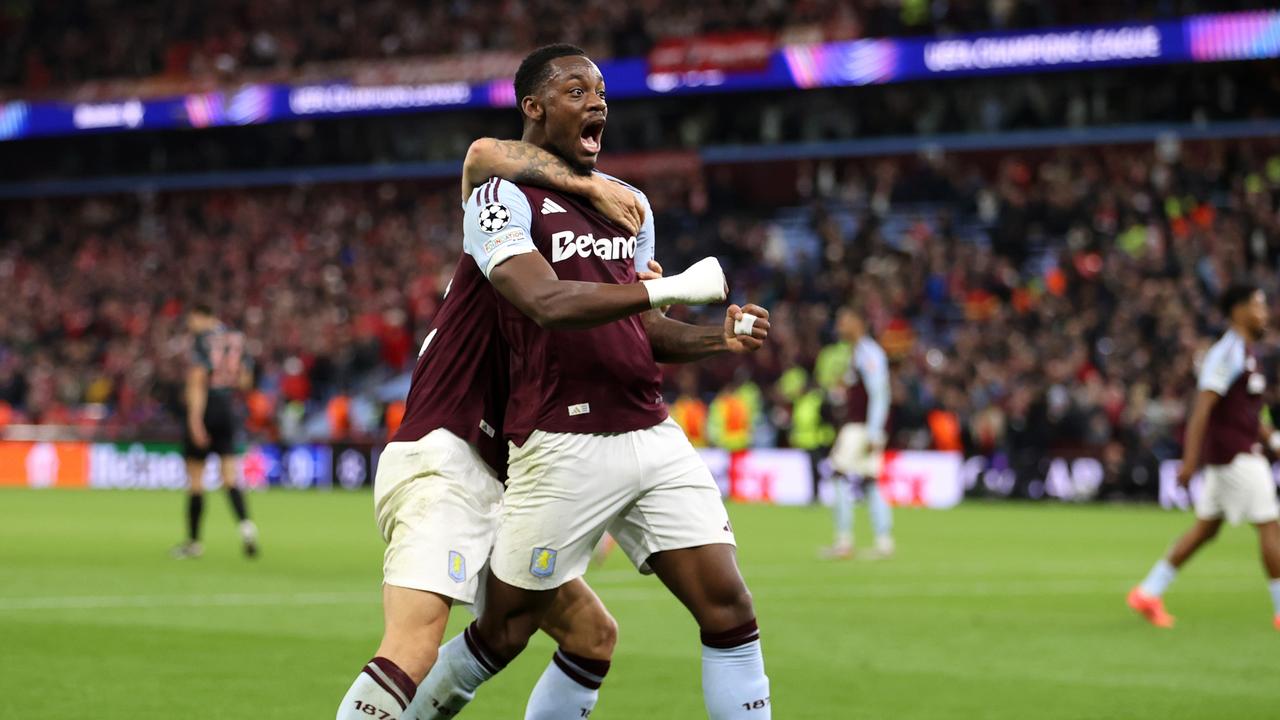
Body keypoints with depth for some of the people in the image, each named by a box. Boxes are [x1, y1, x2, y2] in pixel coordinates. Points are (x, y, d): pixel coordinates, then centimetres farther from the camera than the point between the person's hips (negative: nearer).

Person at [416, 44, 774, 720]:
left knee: (730, 611, -3)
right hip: (563, 447, -6)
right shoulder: (502, 199, -5)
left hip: (654, 437, 6)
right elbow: (548, 304, -21)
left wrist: (718, 338, 2)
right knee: (502, 634, 3)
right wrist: (671, 287, -21)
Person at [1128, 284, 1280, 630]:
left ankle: (1148, 592, 14)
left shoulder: (1245, 353, 17)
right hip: (1235, 456, -10)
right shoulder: (1226, 353, -14)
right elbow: (1202, 409, -19)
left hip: (1243, 452, 10)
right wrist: (1190, 461, -23)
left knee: (1205, 529, 11)